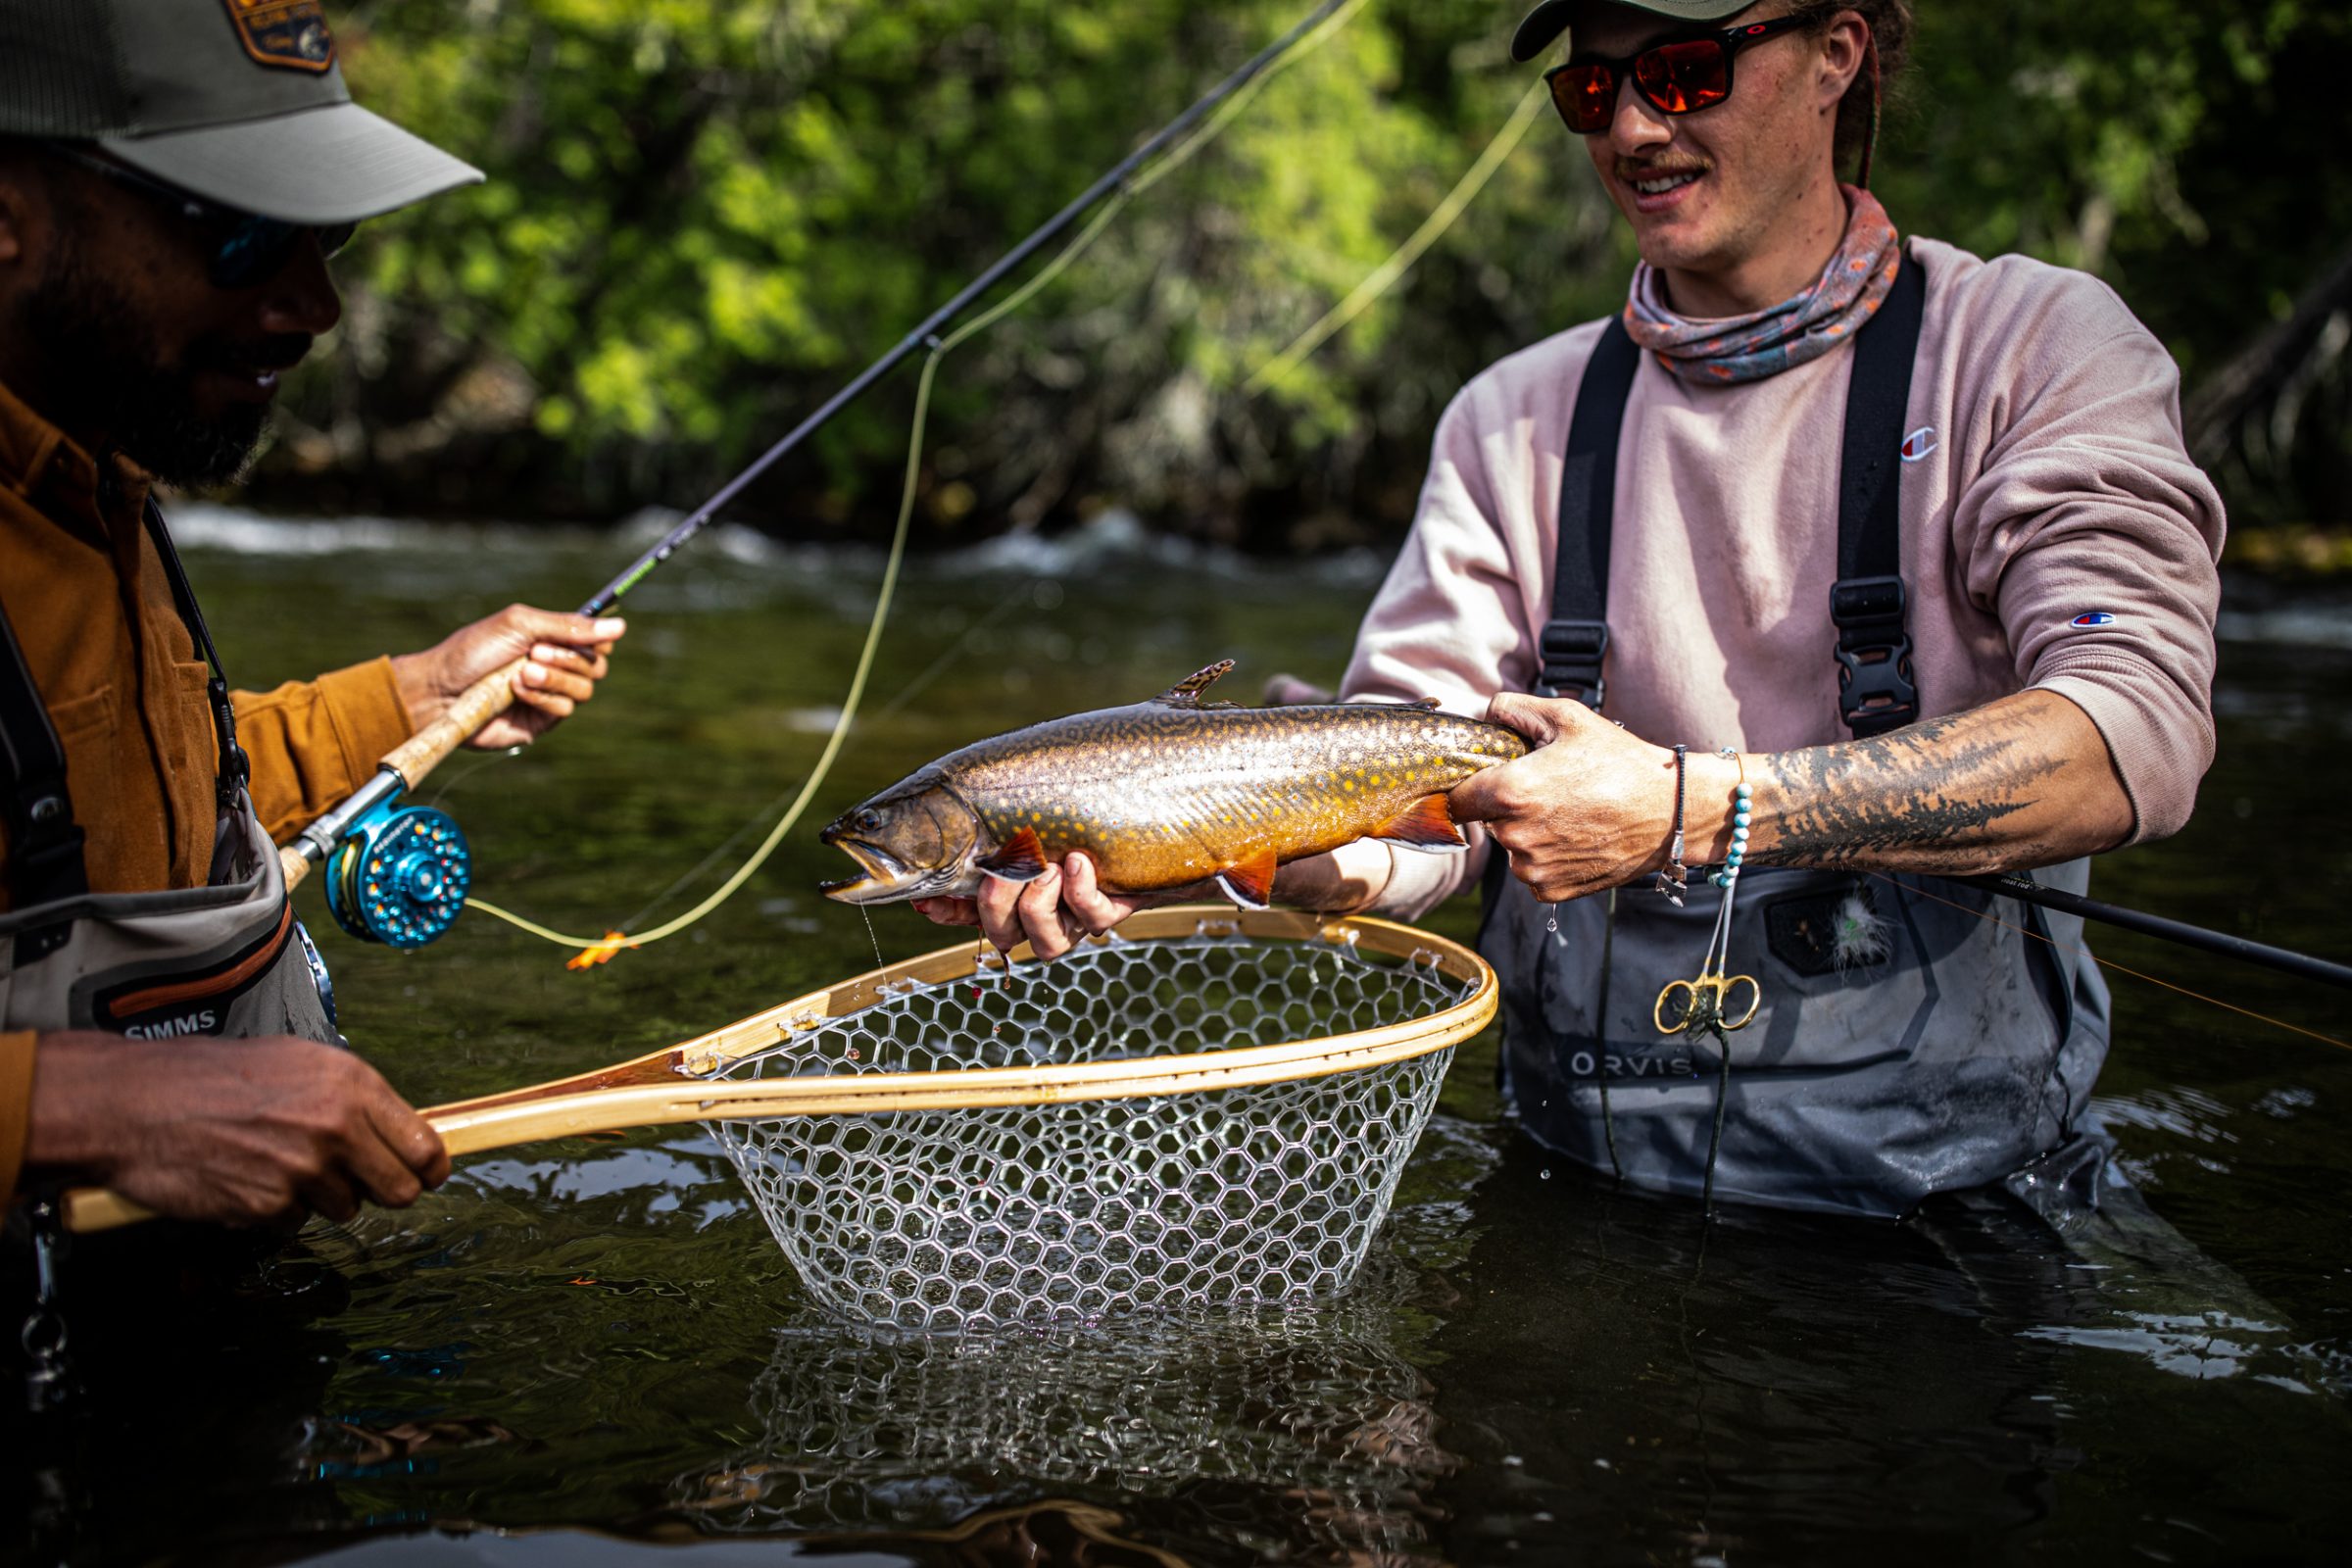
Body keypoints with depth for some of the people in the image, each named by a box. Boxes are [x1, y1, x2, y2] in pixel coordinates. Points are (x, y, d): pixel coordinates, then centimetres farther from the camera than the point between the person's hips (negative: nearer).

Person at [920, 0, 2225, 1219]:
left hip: (1932, 1195, -3)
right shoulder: (1517, 422, 10)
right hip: (1574, 1180, 3)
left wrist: (1691, 810, -25)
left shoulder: (2035, 347, -1)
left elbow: (2139, 733, -17)